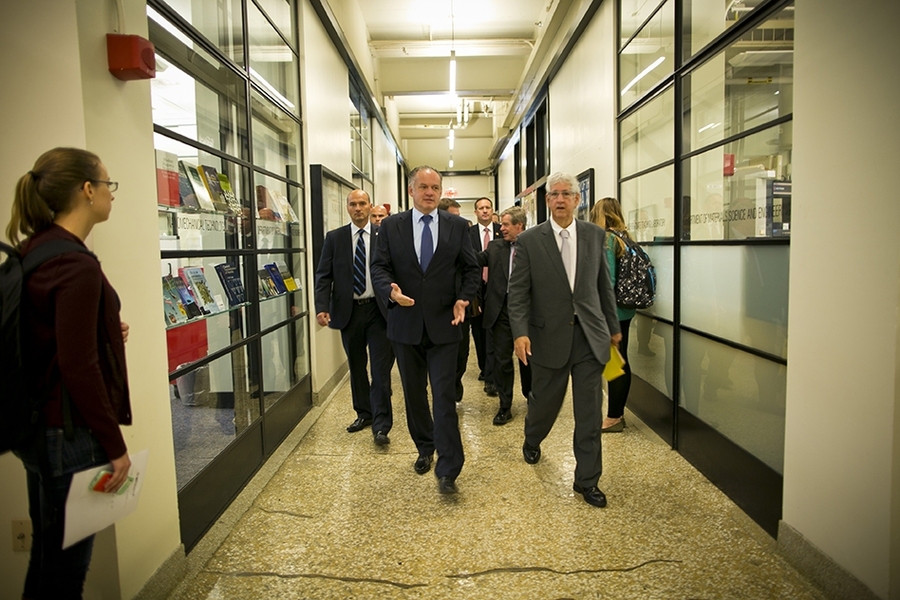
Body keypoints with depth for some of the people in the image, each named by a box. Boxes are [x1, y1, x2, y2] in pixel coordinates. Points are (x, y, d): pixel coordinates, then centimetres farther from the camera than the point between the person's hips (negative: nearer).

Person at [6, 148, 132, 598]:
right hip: (68, 432, -9)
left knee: (49, 552, 23)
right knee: (66, 560, 8)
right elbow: (78, 366, -23)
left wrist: (105, 336, 11)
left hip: (38, 424, 9)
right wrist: (114, 445, -17)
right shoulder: (76, 266, -22)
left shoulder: (34, 251, 6)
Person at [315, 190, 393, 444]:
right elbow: (323, 275, 1)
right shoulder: (334, 238, 4)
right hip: (348, 311, 3)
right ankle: (363, 414, 32)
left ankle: (381, 426, 5)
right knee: (356, 368, 15)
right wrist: (322, 307, -12)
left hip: (379, 309, -2)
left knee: (381, 369, -3)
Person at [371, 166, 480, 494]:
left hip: (443, 323, -2)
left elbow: (471, 268, 6)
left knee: (444, 395, -5)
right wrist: (391, 291, -20)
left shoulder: (457, 225, 2)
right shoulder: (391, 225, 3)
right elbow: (380, 267, 0)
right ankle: (424, 448, 37)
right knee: (413, 394, 15)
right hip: (405, 323, 2)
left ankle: (447, 470, 2)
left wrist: (464, 299, -11)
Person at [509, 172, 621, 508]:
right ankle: (532, 441, 48)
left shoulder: (595, 235, 4)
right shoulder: (529, 241, -4)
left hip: (590, 336, 2)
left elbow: (604, 285, 10)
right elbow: (518, 292, -6)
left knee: (589, 412, 4)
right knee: (545, 401, 14)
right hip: (549, 336, -2)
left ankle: (587, 480, 19)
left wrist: (613, 326, 14)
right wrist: (520, 332, -17)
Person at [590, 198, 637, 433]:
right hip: (624, 309, 9)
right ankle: (618, 413, 25)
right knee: (621, 361, 14)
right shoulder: (624, 237, 11)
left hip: (612, 310, -9)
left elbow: (607, 280, -19)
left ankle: (613, 417, 9)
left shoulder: (606, 239, -13)